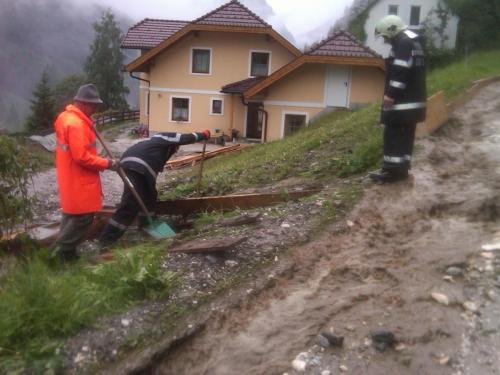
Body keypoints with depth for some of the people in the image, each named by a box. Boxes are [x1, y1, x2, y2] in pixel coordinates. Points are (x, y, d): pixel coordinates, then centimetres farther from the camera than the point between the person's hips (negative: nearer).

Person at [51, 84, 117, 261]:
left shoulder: (66, 117, 9)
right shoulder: (76, 124, -24)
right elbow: (81, 157, -25)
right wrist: (106, 163, -16)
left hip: (71, 178, 10)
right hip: (78, 181, -10)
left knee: (73, 214, 19)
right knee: (83, 217, 0)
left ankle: (64, 249, 27)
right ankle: (62, 250, 10)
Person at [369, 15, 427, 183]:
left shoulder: (403, 43, -10)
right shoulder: (414, 43, 22)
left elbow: (400, 71, -22)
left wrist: (391, 94, -23)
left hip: (402, 101, -10)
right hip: (413, 100, 10)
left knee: (394, 135, -8)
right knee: (405, 135, 10)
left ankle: (392, 170, -7)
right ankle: (401, 168, 14)